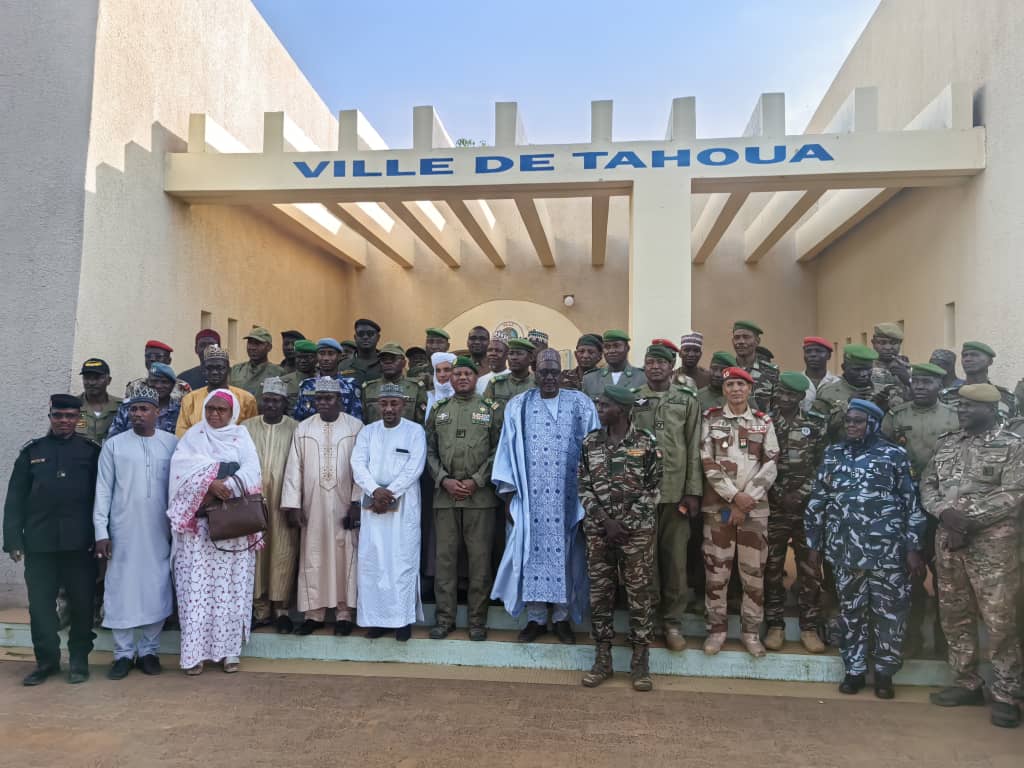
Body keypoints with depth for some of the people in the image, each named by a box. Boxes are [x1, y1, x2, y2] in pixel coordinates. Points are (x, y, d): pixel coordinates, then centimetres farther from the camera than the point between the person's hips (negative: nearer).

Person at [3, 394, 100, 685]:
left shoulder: (91, 451, 4)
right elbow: (15, 498, 7)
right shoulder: (31, 451, 8)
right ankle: (47, 660, 21)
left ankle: (79, 659, 19)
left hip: (79, 541, -1)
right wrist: (13, 539, 0)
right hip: (39, 542, 2)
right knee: (40, 604, 6)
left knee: (82, 602, 5)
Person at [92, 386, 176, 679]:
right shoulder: (113, 445, 1)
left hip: (159, 531, 1)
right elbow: (103, 490, 1)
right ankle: (123, 654, 15)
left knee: (157, 590, 5)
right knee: (121, 590, 3)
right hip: (123, 531, 0)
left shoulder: (172, 443, 2)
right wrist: (101, 531, -4)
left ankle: (149, 650, 18)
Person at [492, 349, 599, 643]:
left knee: (565, 554, 4)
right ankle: (536, 618, 16)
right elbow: (508, 451, 5)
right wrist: (508, 494, 0)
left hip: (568, 498, -1)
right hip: (531, 498, 1)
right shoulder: (518, 407, 6)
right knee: (533, 553, 4)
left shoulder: (580, 404, 3)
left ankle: (562, 617, 18)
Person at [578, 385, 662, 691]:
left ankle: (640, 661, 15)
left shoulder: (646, 442, -4)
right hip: (598, 530, 3)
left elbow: (653, 489, -4)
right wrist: (606, 520, -8)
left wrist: (624, 523, -10)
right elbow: (584, 488, 4)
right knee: (599, 592, 7)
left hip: (637, 530, -3)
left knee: (640, 593, 3)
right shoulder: (590, 443, 5)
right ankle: (602, 658, 18)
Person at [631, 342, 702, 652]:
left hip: (675, 491, 0)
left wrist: (693, 491, -3)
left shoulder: (687, 400, 5)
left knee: (675, 556, 6)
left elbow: (695, 448, 3)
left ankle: (673, 621, 17)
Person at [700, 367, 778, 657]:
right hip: (718, 504, -1)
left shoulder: (764, 422, 7)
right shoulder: (710, 419, 4)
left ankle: (751, 630, 17)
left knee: (754, 570, 4)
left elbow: (771, 465, 0)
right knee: (716, 568, 3)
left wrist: (746, 501, -9)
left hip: (755, 506, 1)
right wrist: (734, 495, -13)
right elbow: (707, 463, -4)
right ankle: (717, 628, 15)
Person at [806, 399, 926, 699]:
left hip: (887, 549, -2)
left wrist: (914, 548, -4)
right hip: (845, 549, 2)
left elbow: (911, 503, 0)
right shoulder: (833, 454, 8)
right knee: (850, 610, 10)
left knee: (889, 611, 4)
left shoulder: (894, 455, 0)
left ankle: (884, 672, 21)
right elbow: (817, 501, 10)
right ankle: (854, 670, 22)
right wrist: (814, 543, 8)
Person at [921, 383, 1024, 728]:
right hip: (947, 539, 5)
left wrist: (968, 521, -16)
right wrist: (945, 513, -11)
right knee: (954, 615, 11)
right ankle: (966, 683, 24)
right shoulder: (946, 443, 13)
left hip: (992, 541, -5)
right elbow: (927, 485, 9)